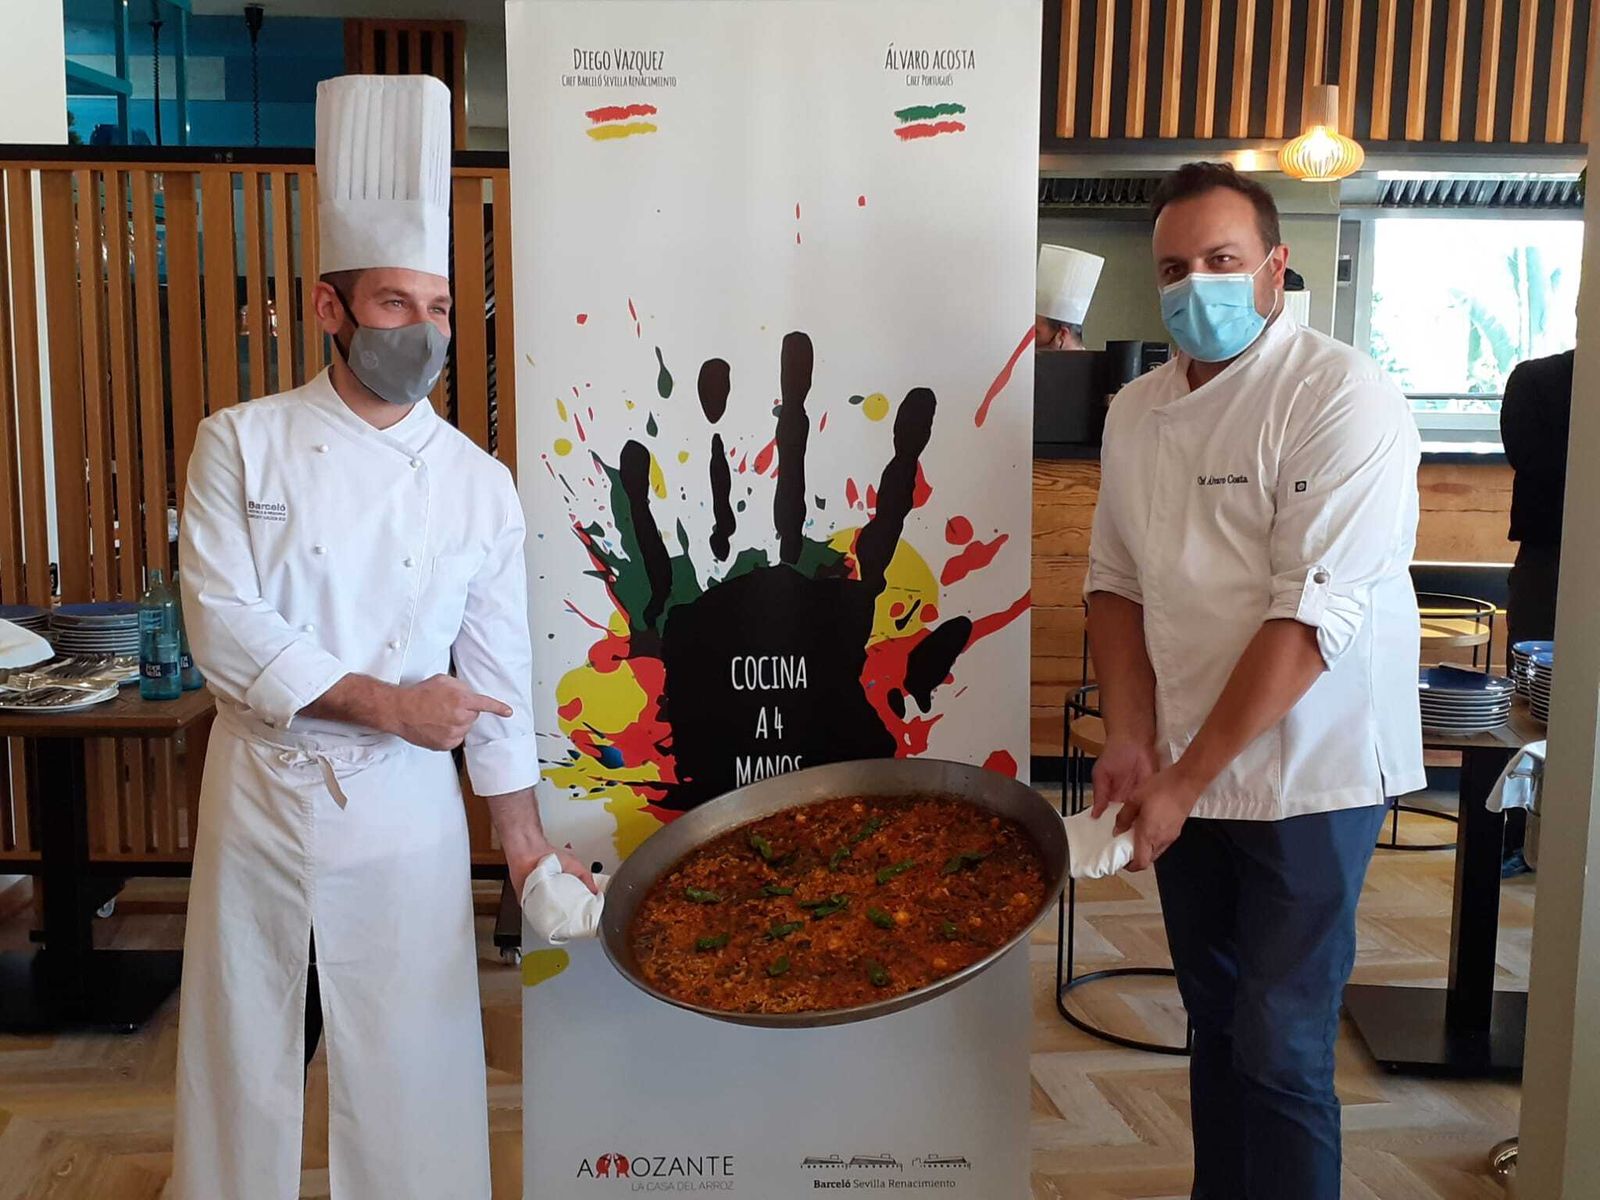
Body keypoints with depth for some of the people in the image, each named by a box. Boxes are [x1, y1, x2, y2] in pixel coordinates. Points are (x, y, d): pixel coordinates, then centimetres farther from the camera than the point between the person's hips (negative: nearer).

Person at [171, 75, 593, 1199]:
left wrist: (524, 838, -1)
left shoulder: (481, 486, -1)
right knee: (247, 1046, 14)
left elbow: (497, 675, 0)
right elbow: (225, 624, -11)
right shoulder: (243, 445, -3)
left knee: (410, 1056, 7)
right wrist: (383, 701, -16)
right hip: (260, 788, 0)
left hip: (406, 806, 0)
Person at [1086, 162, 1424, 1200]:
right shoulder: (1137, 412, 5)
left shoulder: (1344, 398, -16)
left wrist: (1187, 779, -19)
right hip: (1187, 770, 6)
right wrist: (1132, 740, -5)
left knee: (1280, 1050, -1)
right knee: (1215, 1019, 18)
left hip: (1307, 775, -6)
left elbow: (1312, 616, -21)